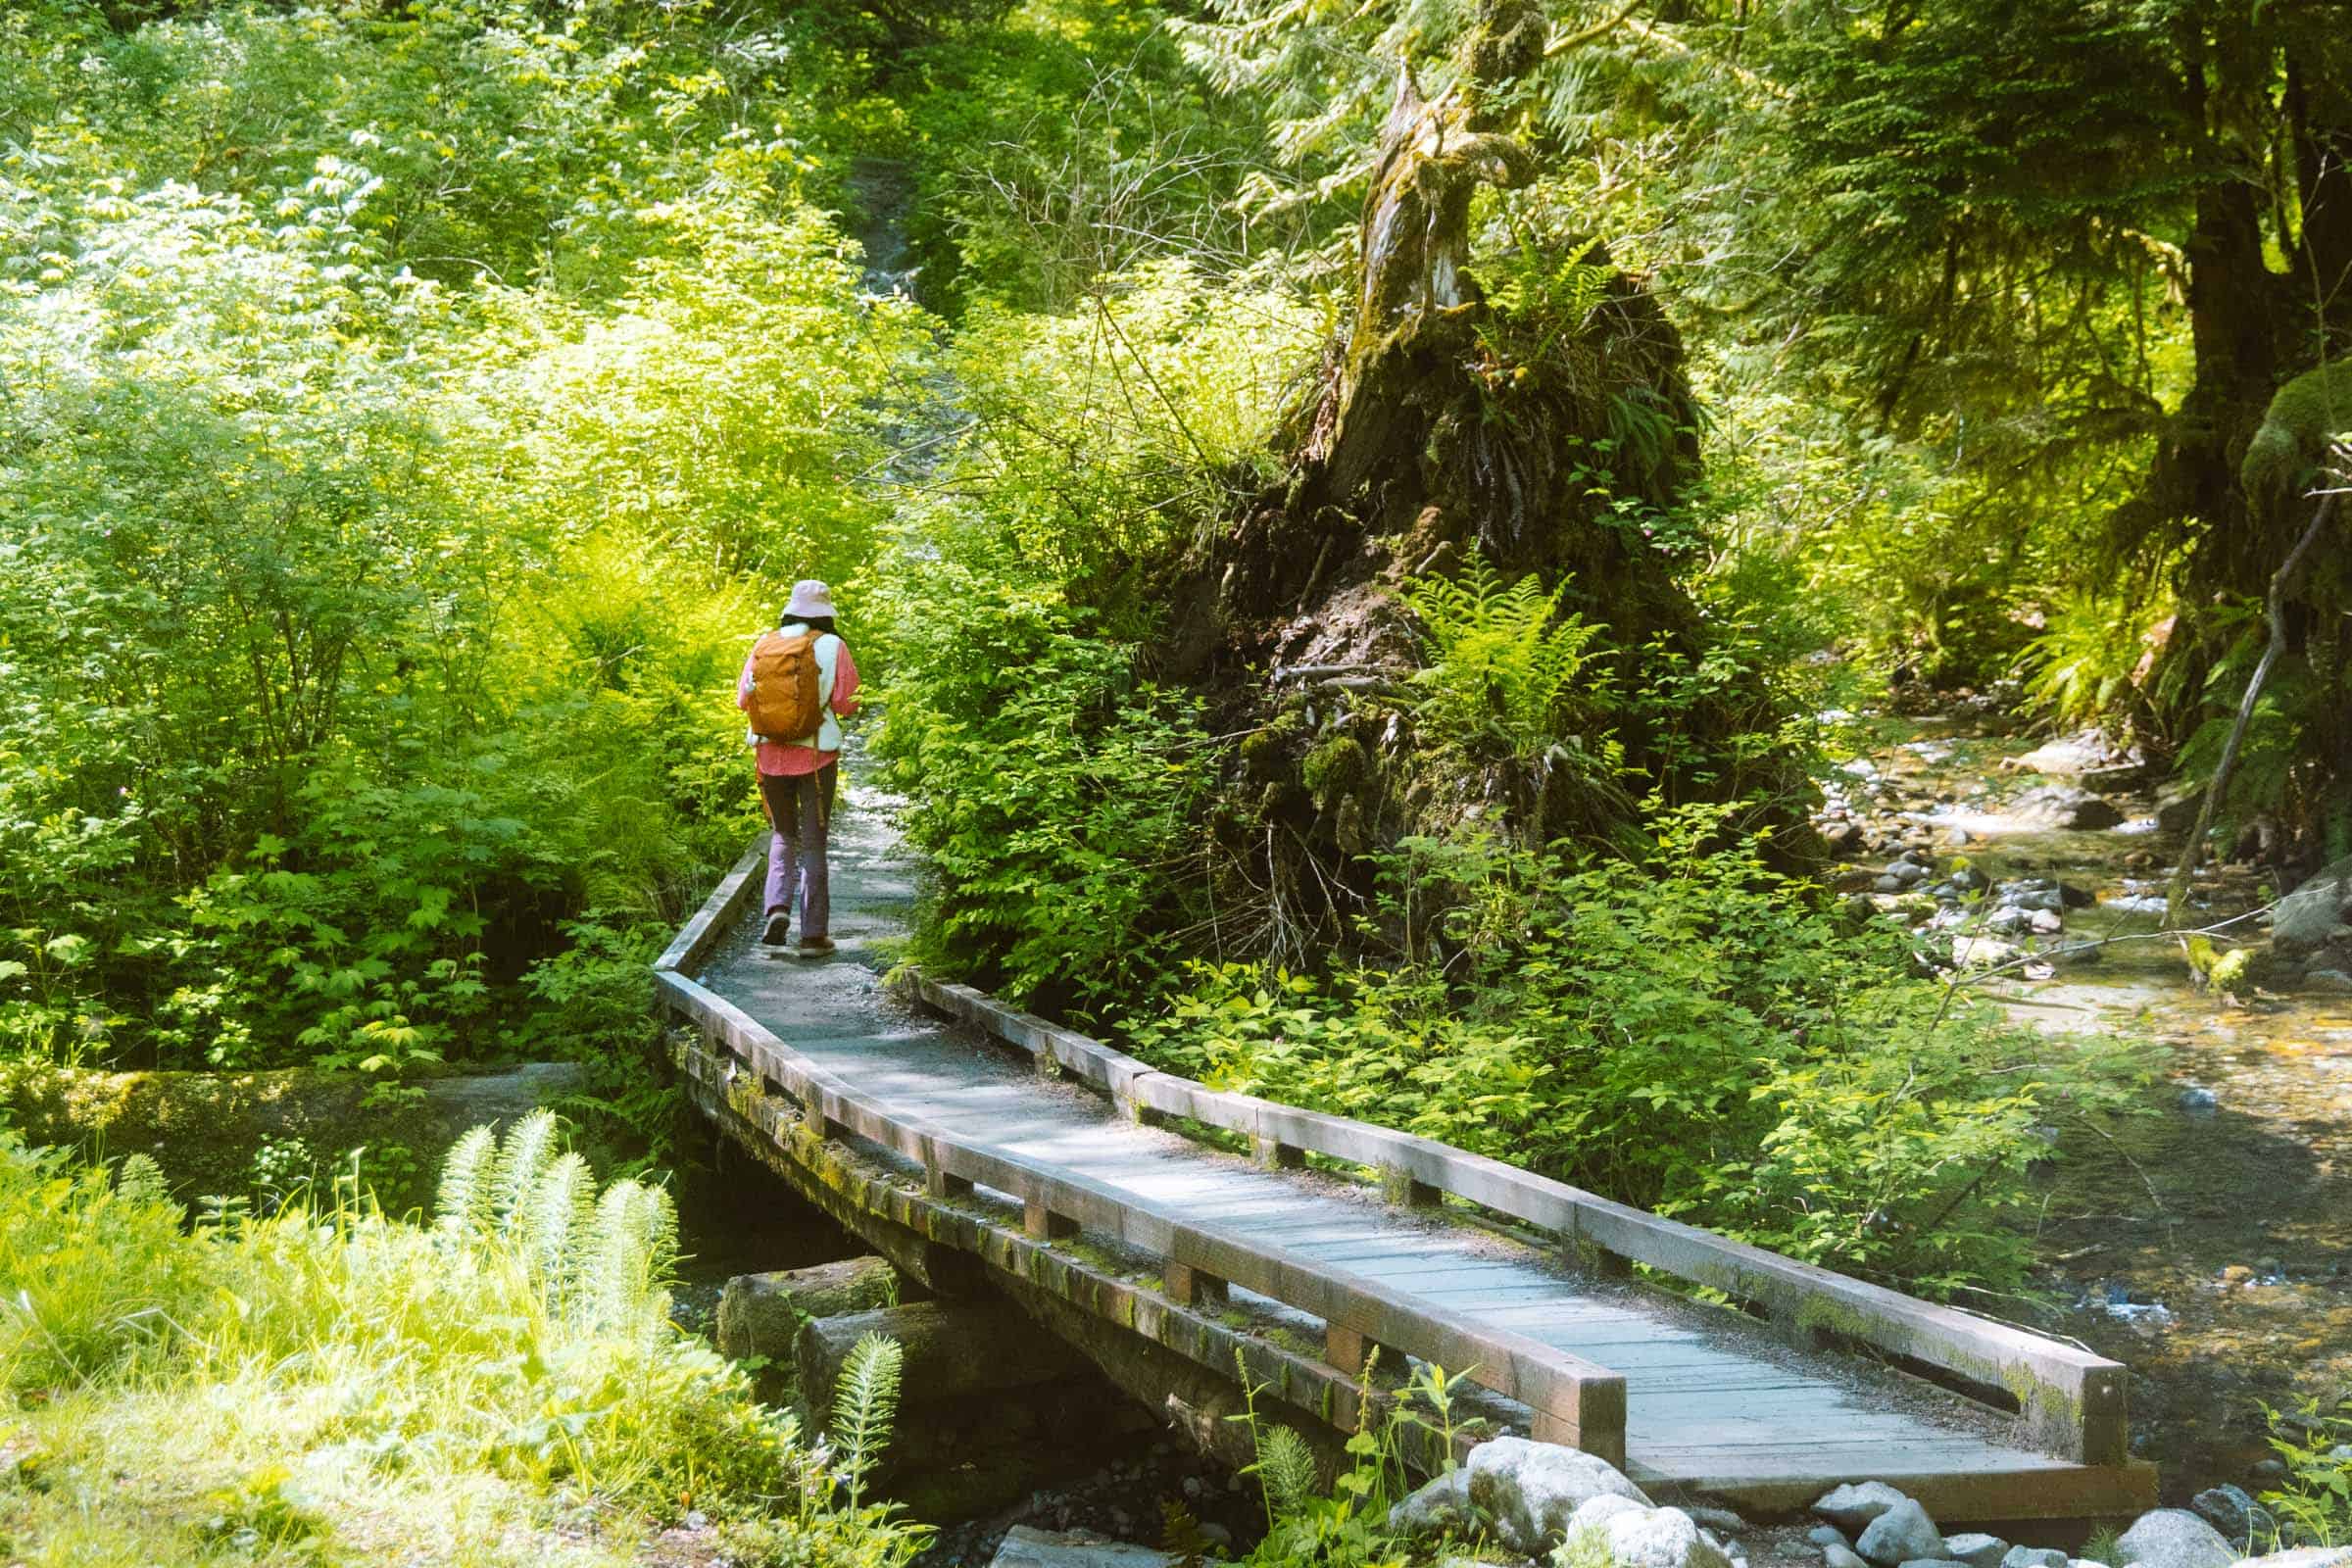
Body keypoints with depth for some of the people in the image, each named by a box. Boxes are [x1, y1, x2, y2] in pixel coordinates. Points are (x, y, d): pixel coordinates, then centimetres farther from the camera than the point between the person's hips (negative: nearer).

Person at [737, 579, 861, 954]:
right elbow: (847, 703, -9)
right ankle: (814, 931, 5)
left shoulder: (765, 645, 1)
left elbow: (743, 700, 4)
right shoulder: (832, 646, -6)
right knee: (813, 841, 6)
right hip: (816, 754, -2)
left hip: (771, 752, 2)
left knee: (783, 834, 17)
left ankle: (778, 906, -6)